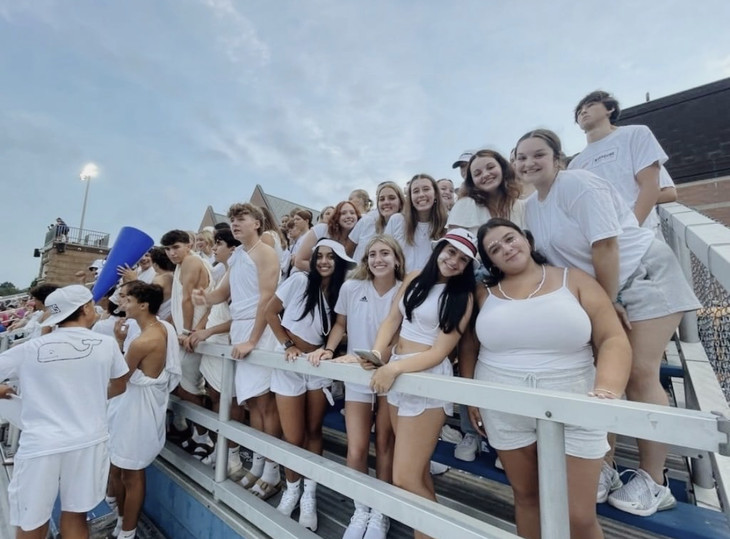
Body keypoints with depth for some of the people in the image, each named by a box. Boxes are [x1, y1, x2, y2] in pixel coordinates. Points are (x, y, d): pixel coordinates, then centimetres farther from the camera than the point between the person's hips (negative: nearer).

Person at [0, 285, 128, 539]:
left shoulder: (29, 349, -7)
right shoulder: (105, 344, -6)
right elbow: (118, 387, 7)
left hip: (40, 445, 0)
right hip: (88, 442, 0)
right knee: (75, 517, 17)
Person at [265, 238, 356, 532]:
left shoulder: (340, 292, -2)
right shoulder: (300, 280, -12)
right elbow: (270, 312, -7)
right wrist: (287, 344, -12)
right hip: (290, 364, -2)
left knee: (314, 432, 12)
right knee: (293, 438, 4)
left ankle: (309, 494, 31)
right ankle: (292, 488, 33)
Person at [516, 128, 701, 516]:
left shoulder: (578, 184, -18)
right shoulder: (531, 205, 5)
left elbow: (605, 246, -23)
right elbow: (545, 254, 10)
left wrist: (609, 303, -18)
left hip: (643, 277, -7)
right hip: (594, 292, 7)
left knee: (639, 374, -7)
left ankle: (653, 482, 9)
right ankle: (604, 468, 16)